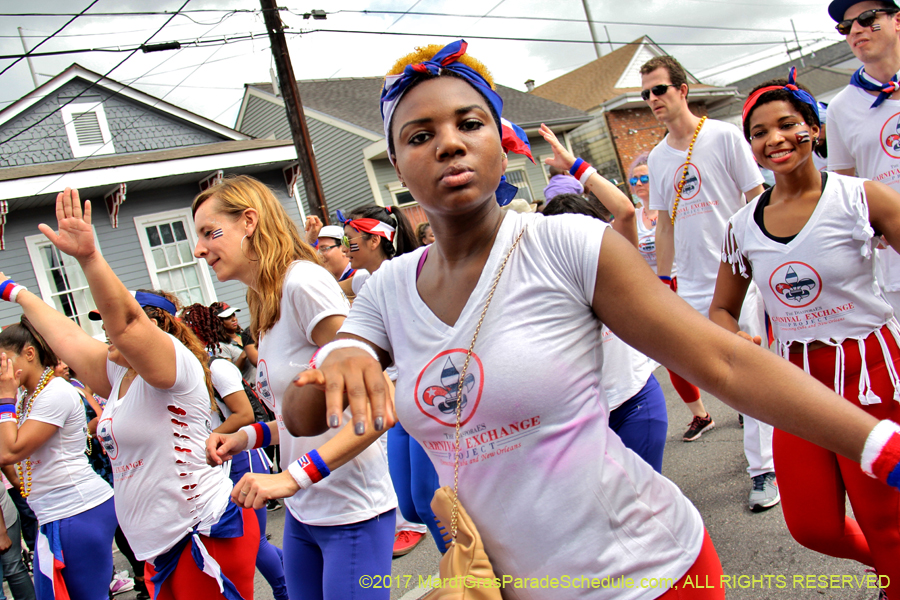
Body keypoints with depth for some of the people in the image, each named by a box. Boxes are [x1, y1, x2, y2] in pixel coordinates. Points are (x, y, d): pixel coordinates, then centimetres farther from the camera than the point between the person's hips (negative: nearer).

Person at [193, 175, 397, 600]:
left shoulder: (302, 281, -18)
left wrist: (294, 476, -26)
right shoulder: (264, 302, 10)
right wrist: (251, 436, 2)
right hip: (302, 515, 8)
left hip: (351, 513, -8)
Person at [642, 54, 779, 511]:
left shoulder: (723, 136, -2)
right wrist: (662, 278, 15)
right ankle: (699, 414, 36)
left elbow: (758, 200, -2)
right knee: (674, 358, 7)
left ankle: (763, 468, 7)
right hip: (690, 284, 5)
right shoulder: (657, 157, 11)